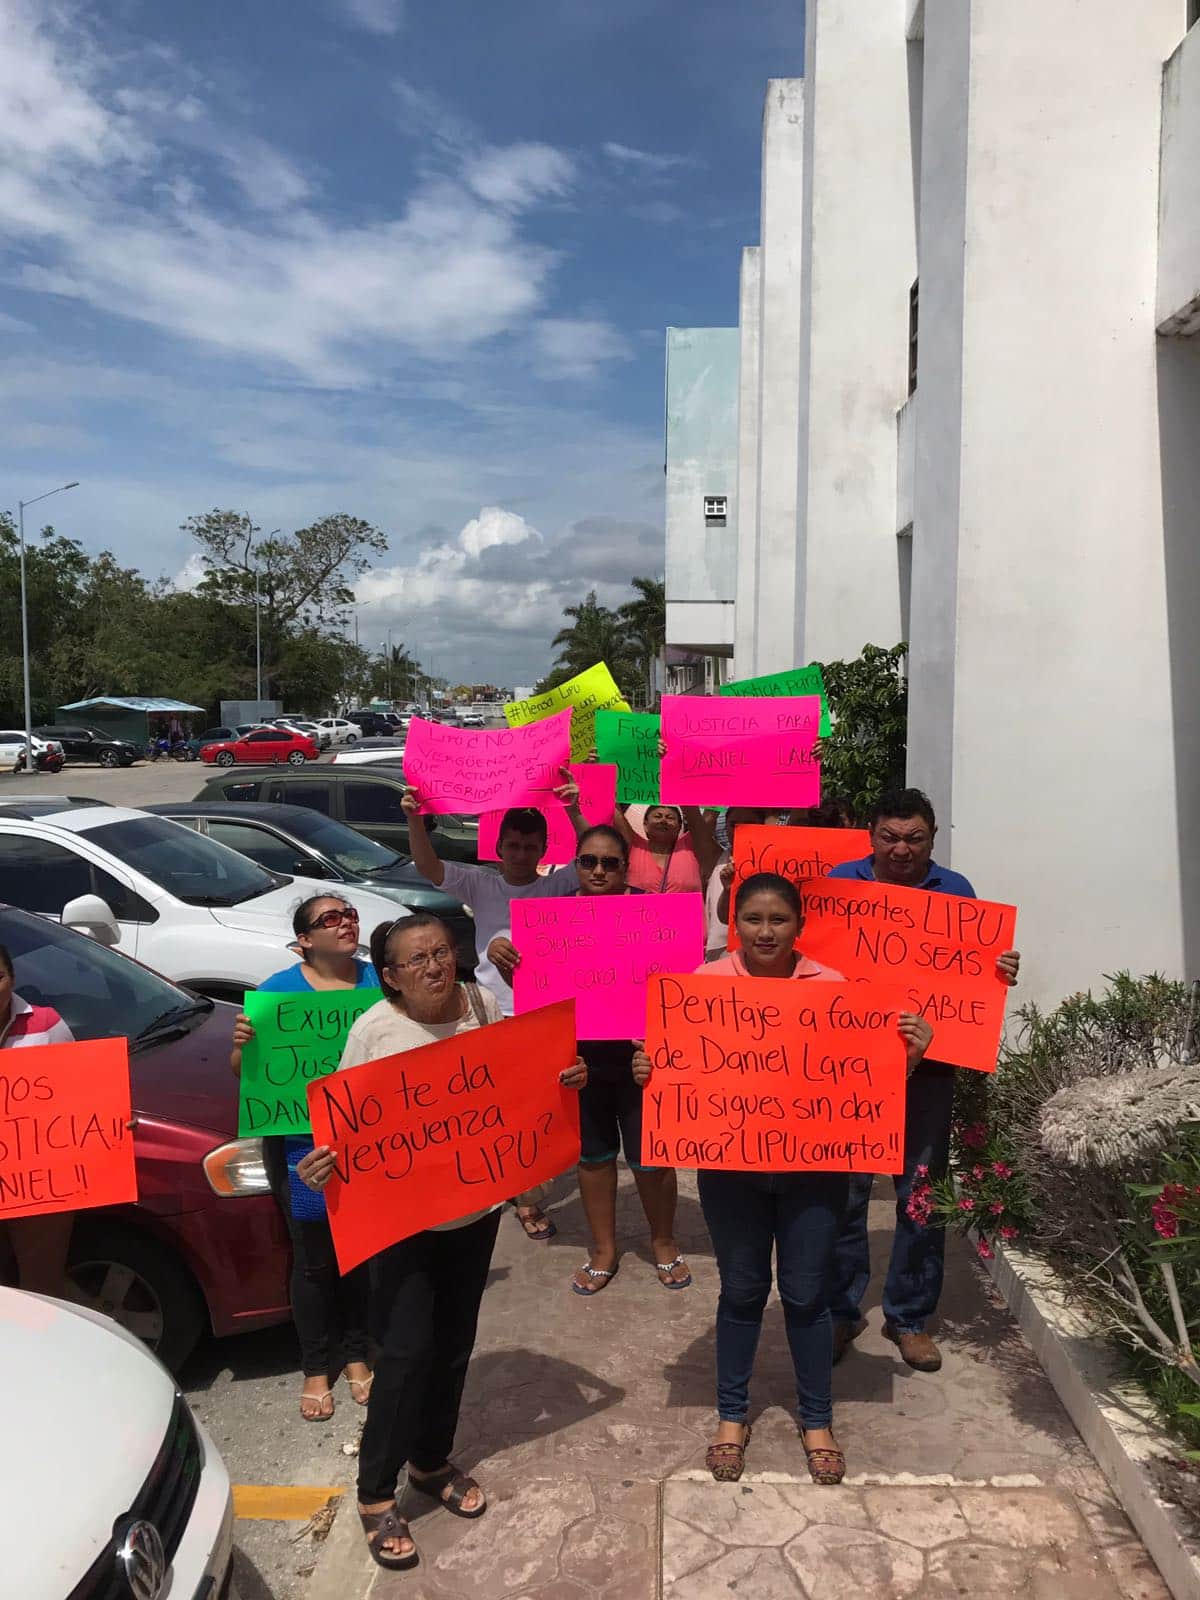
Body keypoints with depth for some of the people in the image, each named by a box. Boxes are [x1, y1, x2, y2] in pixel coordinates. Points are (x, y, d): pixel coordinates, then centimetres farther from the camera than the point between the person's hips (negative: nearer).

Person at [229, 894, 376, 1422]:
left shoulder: (379, 981, -2)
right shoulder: (279, 990, -7)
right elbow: (243, 1071, -4)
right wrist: (242, 1043, -25)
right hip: (301, 1146, -2)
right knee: (314, 1260, 11)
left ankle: (356, 1356, 35)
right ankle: (315, 1369, 30)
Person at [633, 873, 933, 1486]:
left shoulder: (831, 986, -5)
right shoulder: (706, 983, -7)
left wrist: (910, 1050, -16)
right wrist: (647, 1069, -21)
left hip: (813, 1166, 0)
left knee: (807, 1294, 13)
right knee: (741, 1290, 15)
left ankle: (817, 1420, 35)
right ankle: (731, 1415, 36)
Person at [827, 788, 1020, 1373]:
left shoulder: (954, 891, 4)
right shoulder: (838, 881, 1)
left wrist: (1003, 973, -14)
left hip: (927, 1065, 1)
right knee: (843, 1190, 4)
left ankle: (910, 1316, 27)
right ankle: (839, 1312, 22)